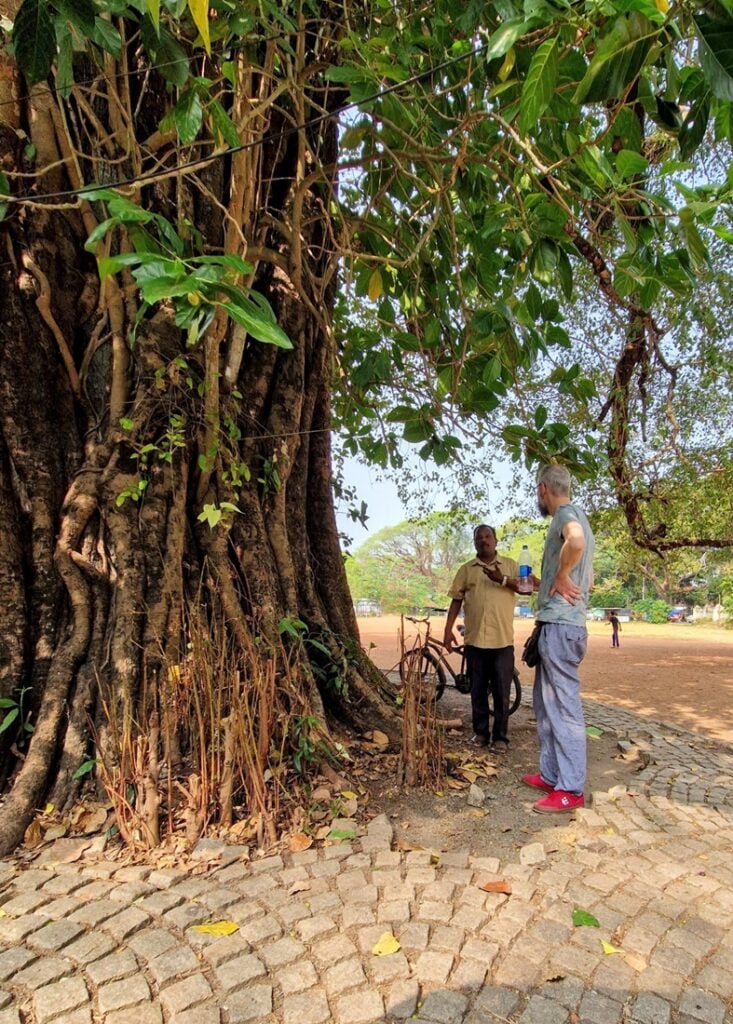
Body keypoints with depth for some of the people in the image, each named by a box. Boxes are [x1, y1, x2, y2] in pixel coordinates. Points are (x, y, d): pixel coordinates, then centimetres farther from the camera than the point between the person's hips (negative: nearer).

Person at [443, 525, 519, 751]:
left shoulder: (510, 565, 7)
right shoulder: (466, 569, 8)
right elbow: (456, 600, 7)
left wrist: (503, 580, -21)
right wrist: (448, 630, 0)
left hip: (503, 640, -1)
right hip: (474, 639, 2)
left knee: (501, 691, 3)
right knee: (478, 690, 10)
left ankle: (500, 736, 14)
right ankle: (481, 732, 21)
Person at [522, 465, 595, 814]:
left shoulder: (567, 513, -10)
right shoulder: (573, 517, 21)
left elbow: (576, 540, -38)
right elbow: (589, 580, 26)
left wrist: (562, 577, -22)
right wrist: (544, 584, 27)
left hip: (560, 626, -11)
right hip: (555, 626, 11)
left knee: (564, 707, -4)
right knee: (546, 705, 17)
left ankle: (571, 790, 5)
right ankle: (551, 775, 26)